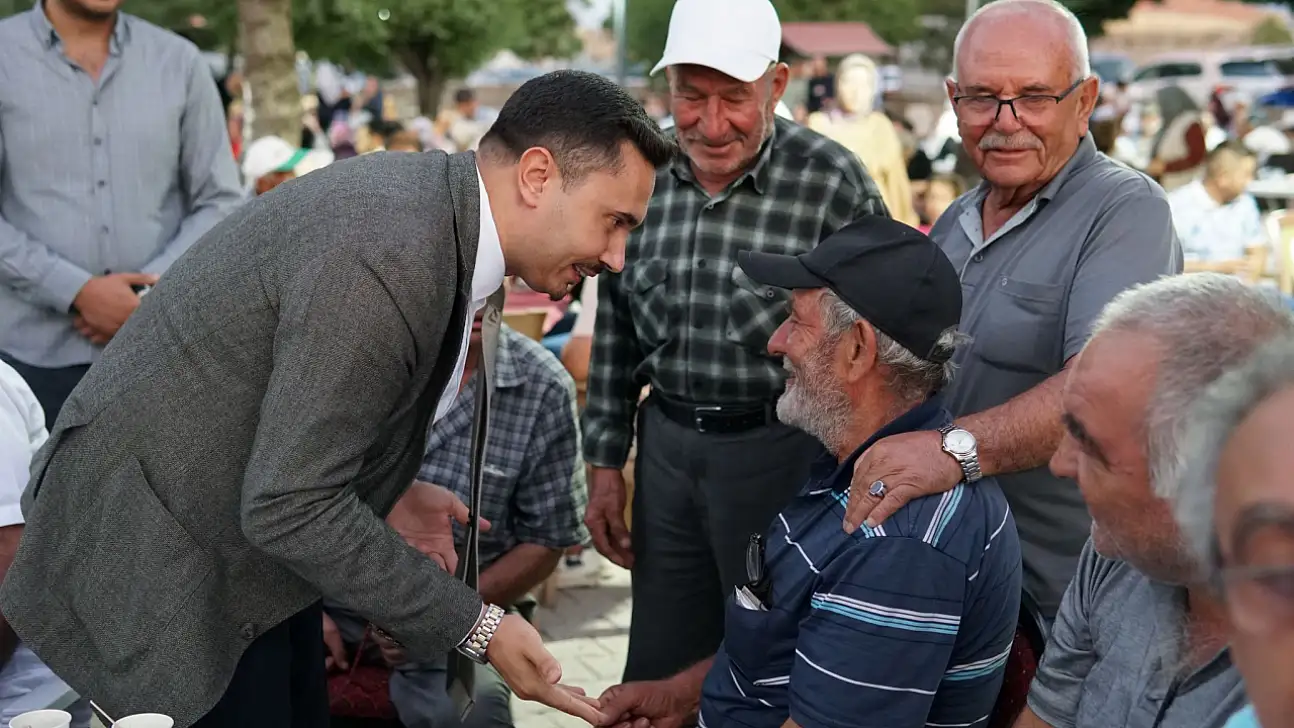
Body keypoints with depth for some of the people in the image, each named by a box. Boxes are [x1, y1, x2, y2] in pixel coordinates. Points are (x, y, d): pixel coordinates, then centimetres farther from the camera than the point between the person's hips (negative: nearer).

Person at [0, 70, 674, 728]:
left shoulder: (422, 194, -1)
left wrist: (385, 494, 1)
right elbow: (288, 506, -29)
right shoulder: (388, 261, -30)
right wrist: (477, 627, -23)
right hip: (158, 551, -9)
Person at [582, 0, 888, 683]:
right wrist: (605, 462, 11)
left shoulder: (832, 182, -14)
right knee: (657, 670, 16)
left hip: (782, 448, -4)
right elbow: (615, 328, 10)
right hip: (666, 443, 4)